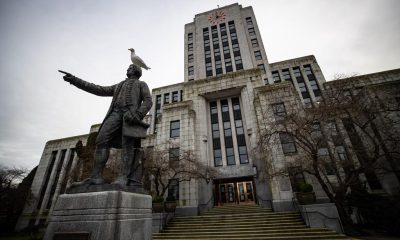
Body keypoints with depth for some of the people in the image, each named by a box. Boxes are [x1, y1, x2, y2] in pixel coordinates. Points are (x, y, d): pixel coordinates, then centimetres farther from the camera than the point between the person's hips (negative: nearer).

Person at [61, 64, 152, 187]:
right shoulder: (119, 86, 39)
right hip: (115, 113, 5)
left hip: (131, 113, -5)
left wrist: (138, 115, -14)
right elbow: (100, 90, 28)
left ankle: (123, 177, -28)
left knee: (127, 144, -21)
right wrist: (75, 80, 20)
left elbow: (148, 101, 6)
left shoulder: (142, 84, 24)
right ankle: (96, 176, -18)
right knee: (102, 140, -14)